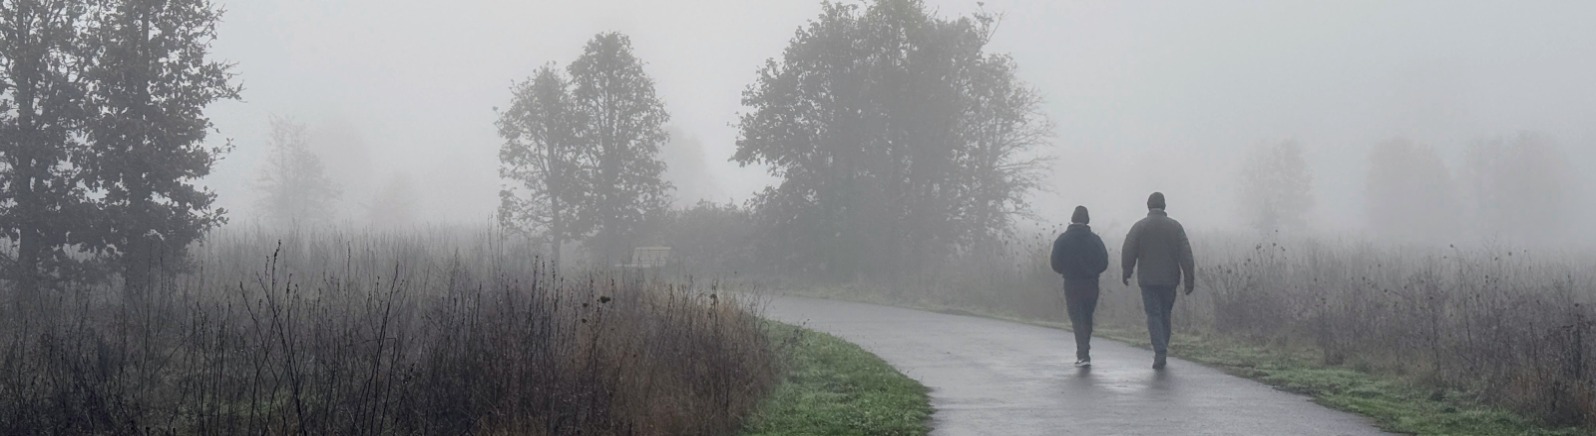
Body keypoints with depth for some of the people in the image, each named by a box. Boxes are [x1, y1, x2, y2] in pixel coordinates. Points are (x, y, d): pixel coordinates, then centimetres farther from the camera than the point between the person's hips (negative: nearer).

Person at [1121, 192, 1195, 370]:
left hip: (1148, 279, -2)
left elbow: (1128, 253, -5)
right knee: (1165, 315, 14)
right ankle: (1162, 350, 19)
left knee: (1153, 315, -3)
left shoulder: (1139, 227, -3)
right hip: (1169, 279, 2)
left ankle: (1160, 351, -18)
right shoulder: (1175, 226, 2)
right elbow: (1186, 255, -2)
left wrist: (1126, 273, 9)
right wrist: (1189, 280, -1)